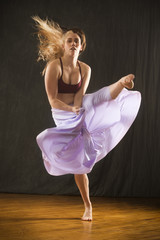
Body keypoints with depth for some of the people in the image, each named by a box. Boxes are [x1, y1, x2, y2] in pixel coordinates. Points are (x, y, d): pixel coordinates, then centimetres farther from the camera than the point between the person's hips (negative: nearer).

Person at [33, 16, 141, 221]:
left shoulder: (85, 69, -4)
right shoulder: (54, 66, -15)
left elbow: (80, 96, -10)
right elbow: (52, 101, -19)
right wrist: (72, 110, -31)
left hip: (84, 111, 3)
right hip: (64, 120, -3)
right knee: (78, 164, 1)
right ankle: (88, 207, 13)